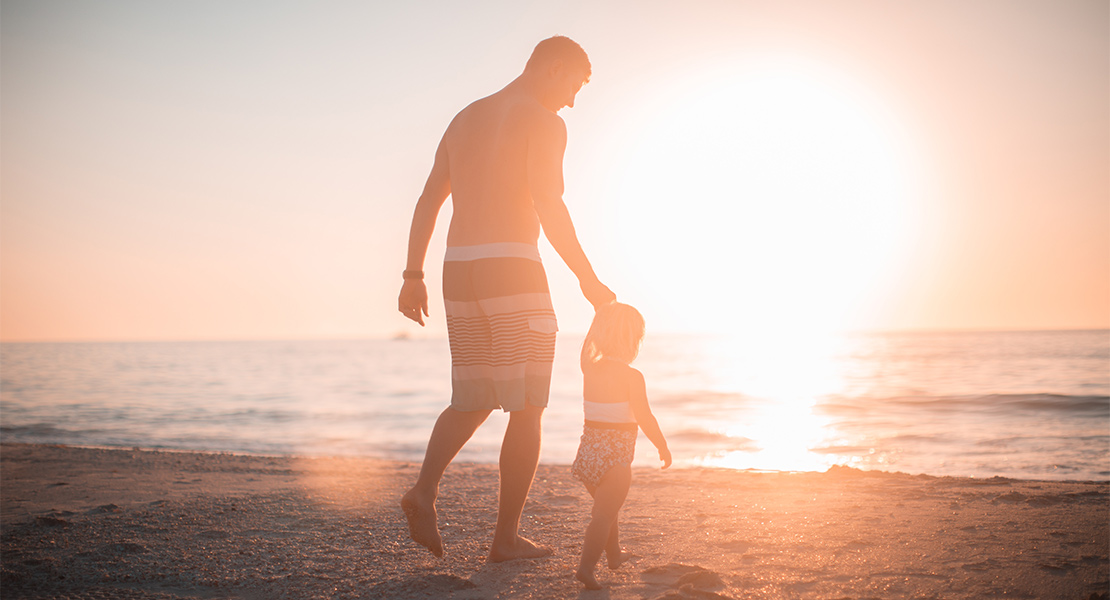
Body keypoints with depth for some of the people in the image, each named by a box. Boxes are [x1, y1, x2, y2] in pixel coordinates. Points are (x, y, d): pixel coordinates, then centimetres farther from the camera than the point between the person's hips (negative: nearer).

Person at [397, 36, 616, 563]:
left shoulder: (464, 119, 20)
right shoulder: (544, 123, -4)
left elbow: (427, 202, 17)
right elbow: (548, 206, -17)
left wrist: (413, 277, 17)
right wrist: (588, 279, -10)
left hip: (459, 271, 7)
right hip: (513, 269, -7)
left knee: (472, 403, 17)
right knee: (527, 409, 3)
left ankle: (425, 489, -6)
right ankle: (506, 536, 4)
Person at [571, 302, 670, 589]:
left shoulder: (590, 370, 2)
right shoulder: (632, 377, -15)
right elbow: (645, 419, -17)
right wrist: (663, 446, -1)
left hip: (589, 449, 7)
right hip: (616, 456, -7)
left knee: (605, 507, 24)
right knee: (604, 514, -5)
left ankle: (614, 554, 42)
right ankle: (586, 566, -15)